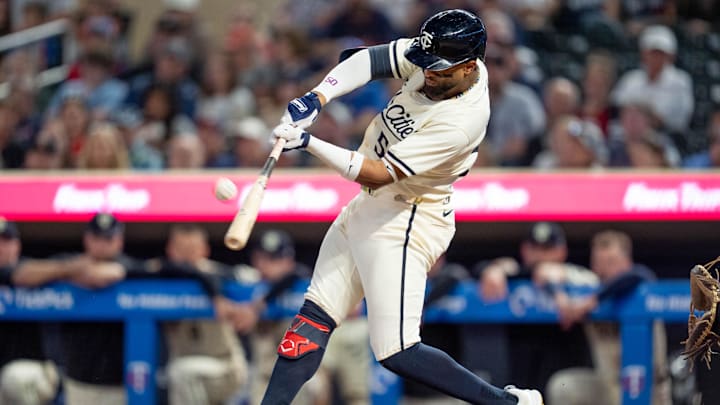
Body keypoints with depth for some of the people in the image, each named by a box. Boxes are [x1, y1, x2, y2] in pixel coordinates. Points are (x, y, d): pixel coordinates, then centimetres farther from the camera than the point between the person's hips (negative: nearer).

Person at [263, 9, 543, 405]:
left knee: (397, 353, -10)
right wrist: (316, 98, -22)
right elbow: (368, 59, -6)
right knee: (315, 316, 7)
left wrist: (308, 143, -34)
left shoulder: (461, 120, -30)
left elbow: (378, 174, -29)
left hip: (404, 224, -9)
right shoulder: (440, 59, -8)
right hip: (366, 208, 9)